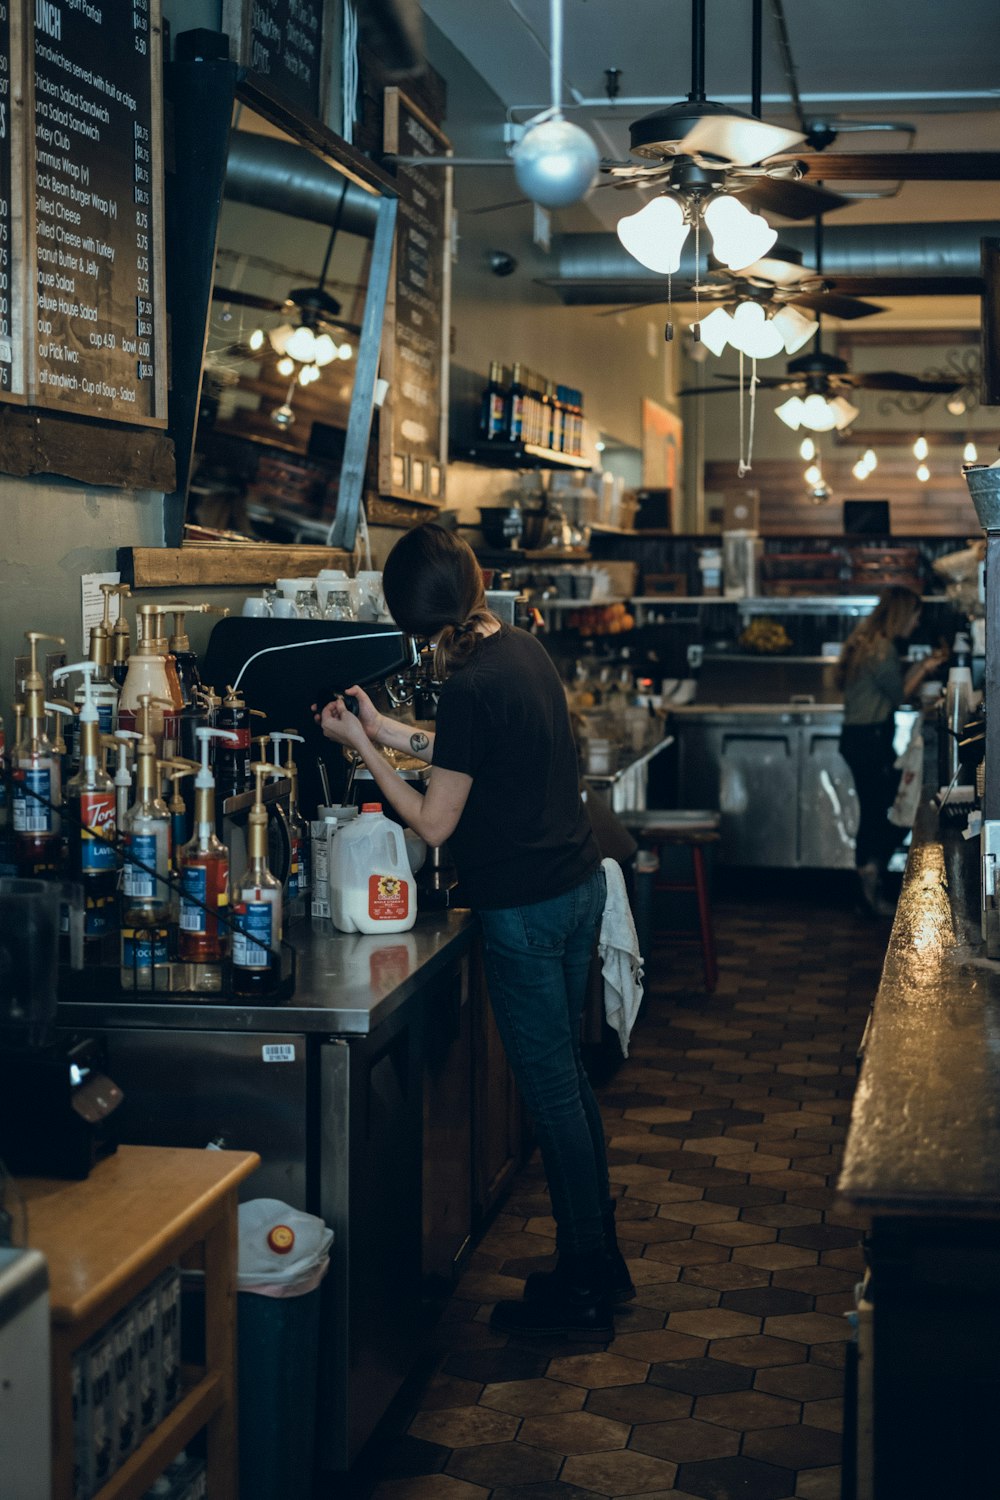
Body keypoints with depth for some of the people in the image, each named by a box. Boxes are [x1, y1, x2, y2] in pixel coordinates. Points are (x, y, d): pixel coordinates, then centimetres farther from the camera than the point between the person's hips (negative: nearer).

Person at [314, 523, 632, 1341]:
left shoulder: (470, 684, -22)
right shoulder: (525, 649, 5)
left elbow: (435, 822, -16)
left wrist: (362, 746, -7)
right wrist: (387, 730, 19)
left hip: (525, 907, -9)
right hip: (578, 883, 9)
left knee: (552, 1090, 2)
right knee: (568, 1077, 18)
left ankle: (583, 1288, 14)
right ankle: (602, 1259, 29)